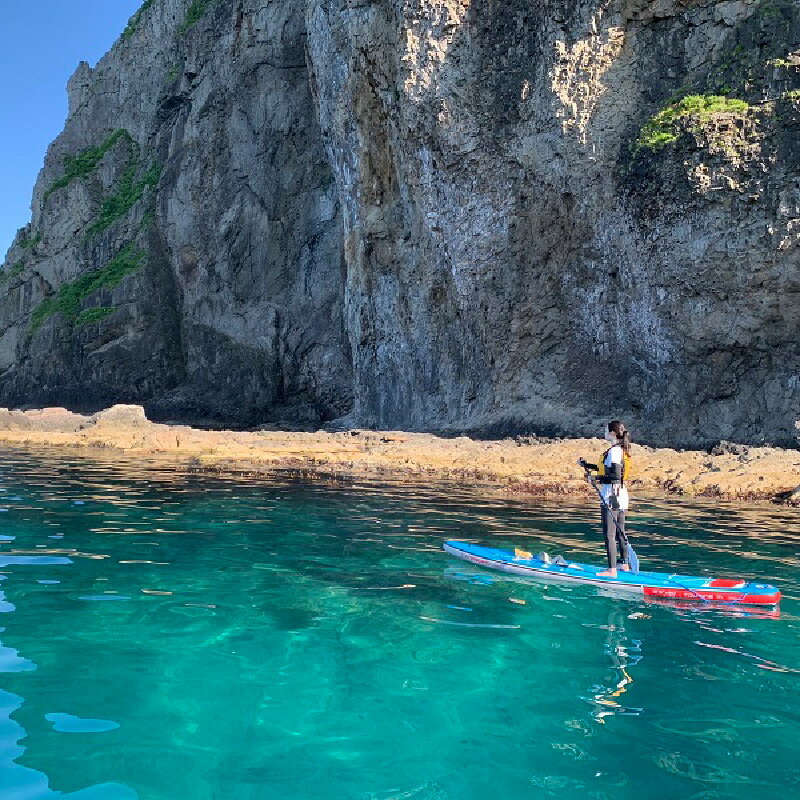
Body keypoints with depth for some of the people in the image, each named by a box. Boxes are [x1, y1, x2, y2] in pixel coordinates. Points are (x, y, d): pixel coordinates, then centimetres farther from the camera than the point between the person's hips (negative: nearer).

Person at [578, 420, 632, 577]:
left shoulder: (614, 451, -15)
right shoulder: (621, 450, 14)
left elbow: (615, 475, -22)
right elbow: (607, 469, 24)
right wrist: (587, 465, 31)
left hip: (611, 495, -10)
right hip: (622, 495, 10)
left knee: (609, 534, -6)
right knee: (620, 532, 18)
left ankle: (612, 570, -5)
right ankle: (625, 564, 28)